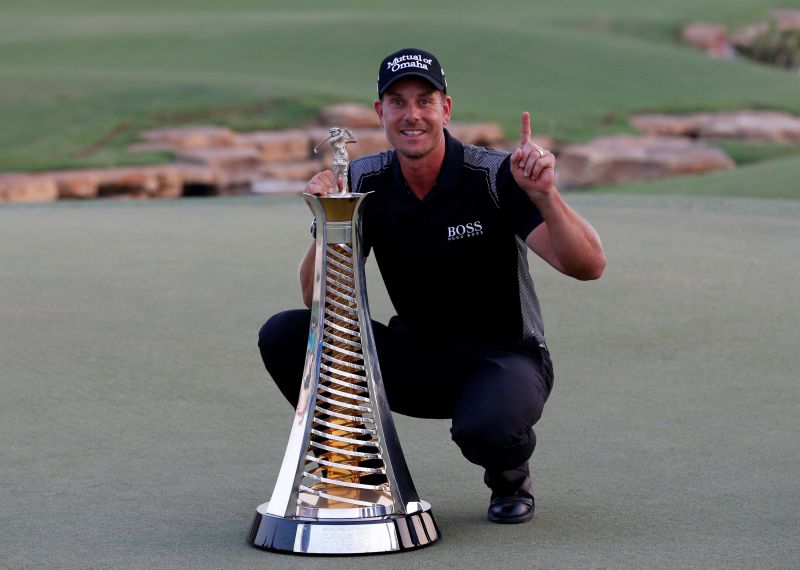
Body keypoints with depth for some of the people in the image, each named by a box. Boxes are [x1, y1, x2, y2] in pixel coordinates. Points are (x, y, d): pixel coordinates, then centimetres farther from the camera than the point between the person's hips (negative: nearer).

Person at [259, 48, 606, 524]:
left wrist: (545, 196, -43)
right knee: (283, 335, -15)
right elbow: (318, 298, -6)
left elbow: (588, 266, -26)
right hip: (413, 356, 4)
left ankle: (511, 479, 1)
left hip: (503, 357, -4)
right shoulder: (365, 181, -5)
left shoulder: (496, 176, -17)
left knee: (485, 426, -39)